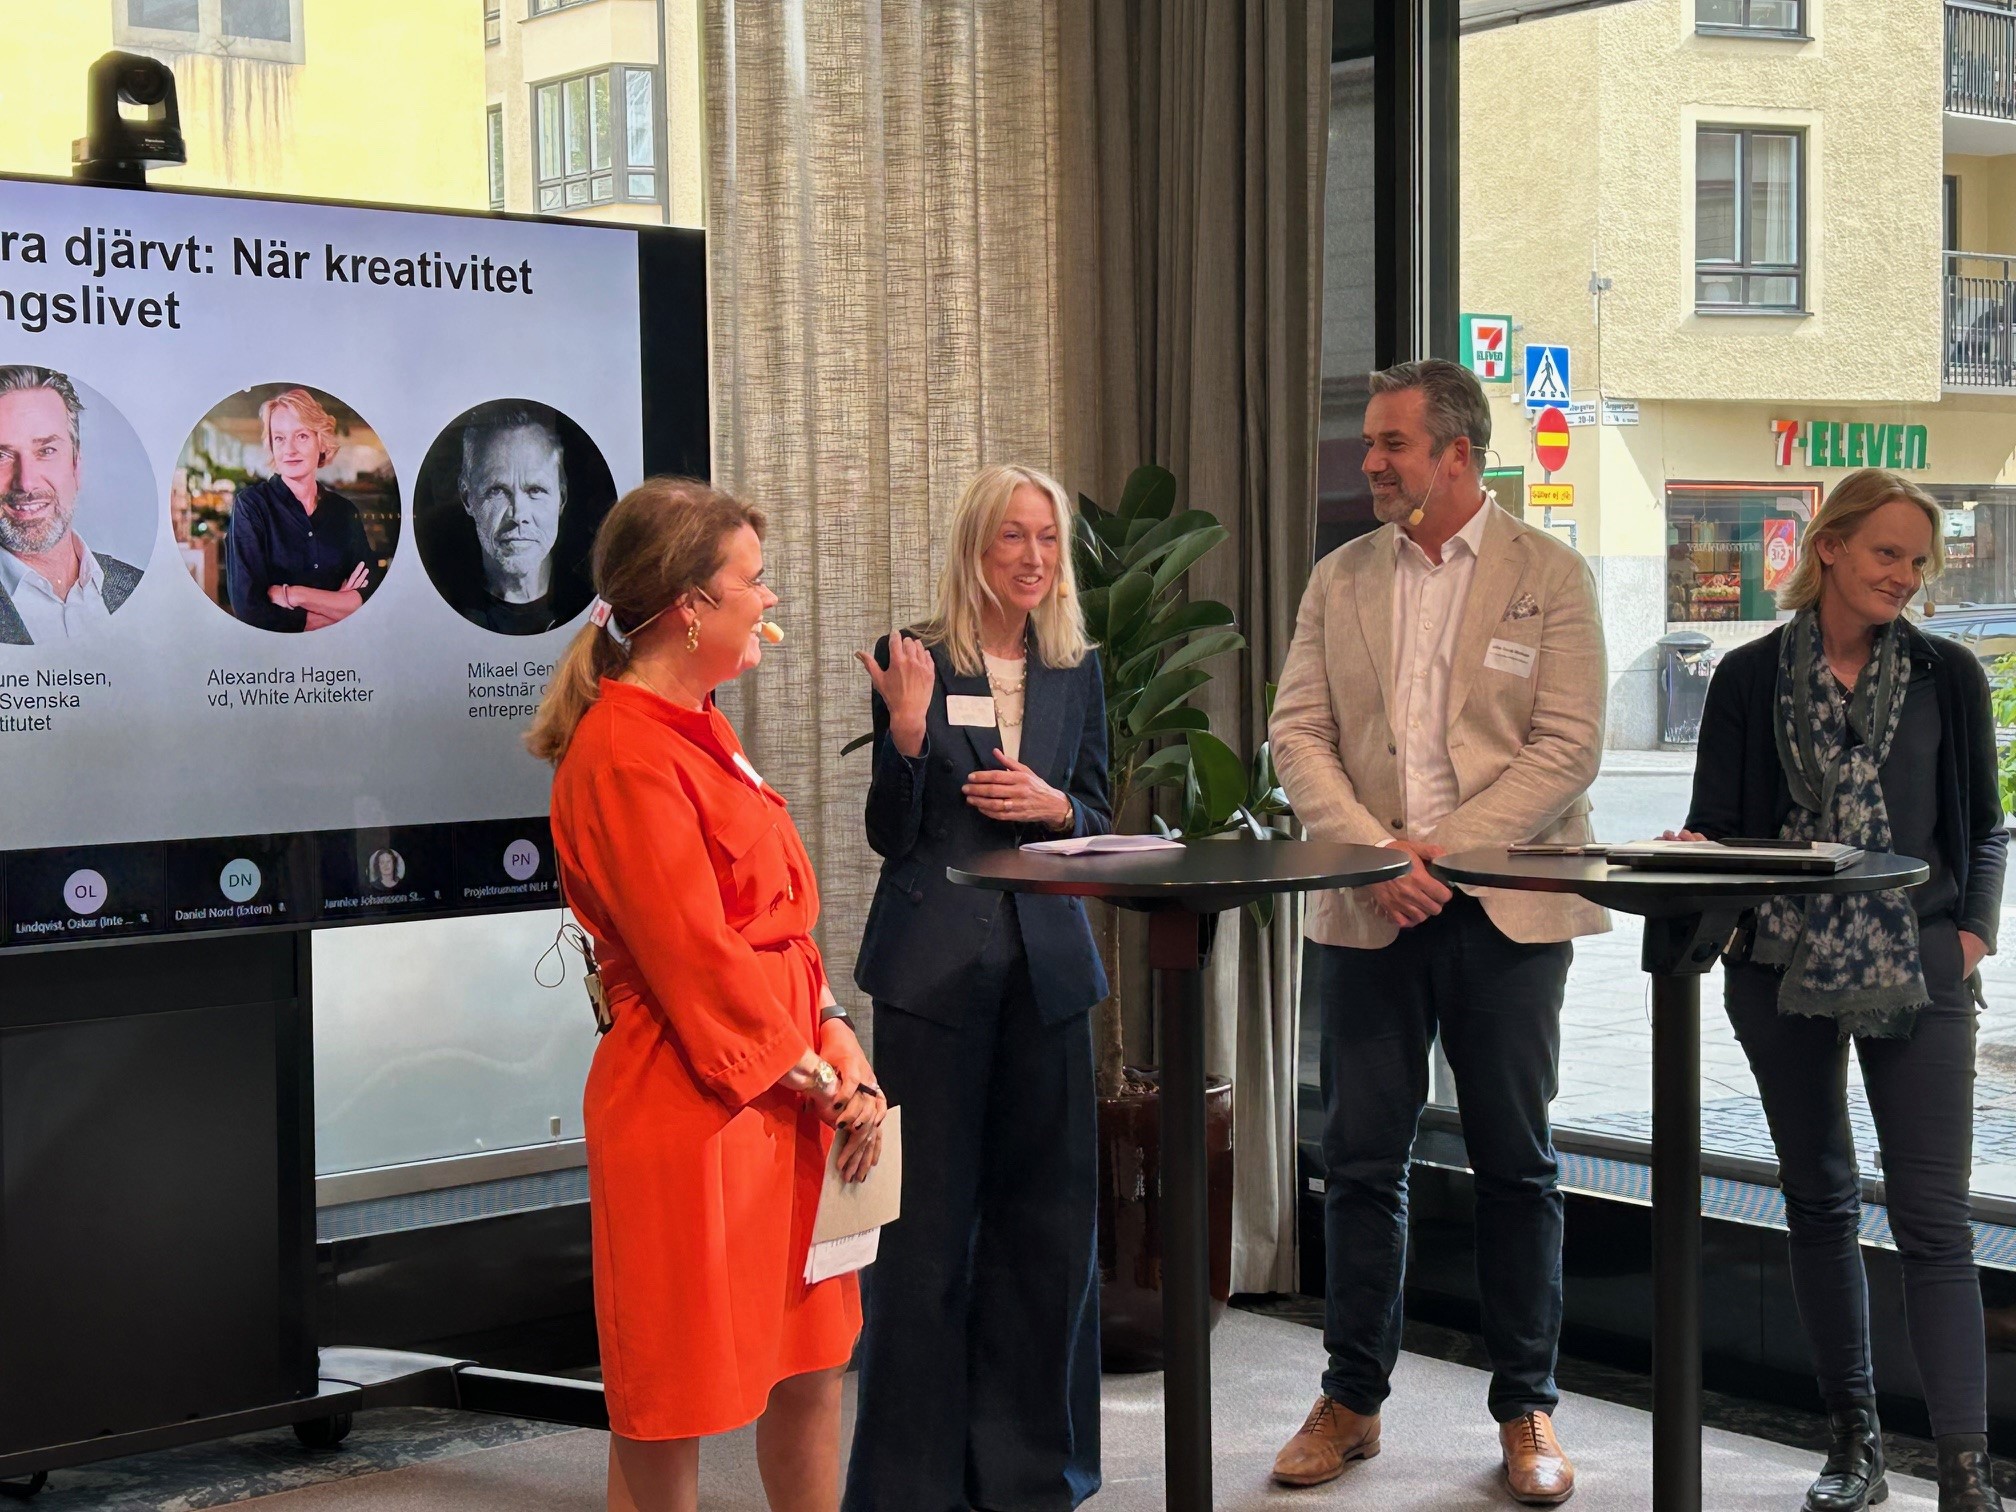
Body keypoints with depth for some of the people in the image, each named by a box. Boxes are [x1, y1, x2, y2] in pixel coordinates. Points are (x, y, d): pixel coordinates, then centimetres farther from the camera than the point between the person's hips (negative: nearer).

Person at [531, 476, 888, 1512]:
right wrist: (820, 1077, -11)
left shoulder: (698, 731, 13)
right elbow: (697, 960, -19)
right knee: (671, 1411, 3)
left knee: (811, 1364, 17)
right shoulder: (627, 755, -18)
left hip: (782, 1094, 10)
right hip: (692, 1111, -10)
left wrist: (835, 1034, 2)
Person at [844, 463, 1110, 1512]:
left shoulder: (1077, 672, 9)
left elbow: (1100, 823, 14)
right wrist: (907, 732, -20)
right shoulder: (915, 660, -4)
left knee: (1047, 1206, 9)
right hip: (936, 963, -4)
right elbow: (891, 834, -4)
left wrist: (1053, 804, -7)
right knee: (930, 1211, -1)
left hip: (1047, 961, 4)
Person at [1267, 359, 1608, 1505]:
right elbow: (1299, 732, 3)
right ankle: (1353, 1399, 18)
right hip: (1371, 912, 3)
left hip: (1506, 908, -2)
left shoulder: (1550, 576, 0)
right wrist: (1374, 854, -12)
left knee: (1517, 1163, 5)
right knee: (1363, 1160, 6)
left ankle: (1528, 1409, 17)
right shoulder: (1340, 580, 9)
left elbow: (1569, 747, -7)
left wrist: (1441, 849, -15)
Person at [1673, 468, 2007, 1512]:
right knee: (1819, 1202, 10)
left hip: (1916, 975, -1)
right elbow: (1716, 822, 3)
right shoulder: (1750, 678, 3)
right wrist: (1698, 852, -20)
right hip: (1783, 972, 1)